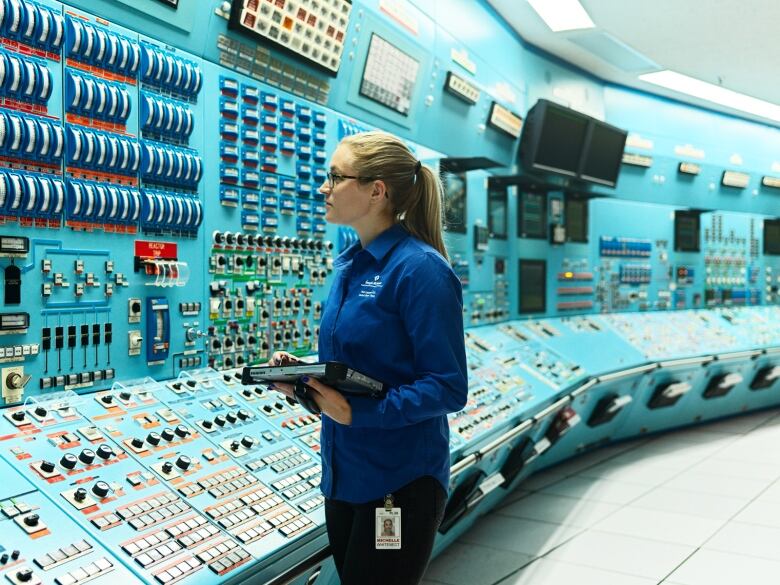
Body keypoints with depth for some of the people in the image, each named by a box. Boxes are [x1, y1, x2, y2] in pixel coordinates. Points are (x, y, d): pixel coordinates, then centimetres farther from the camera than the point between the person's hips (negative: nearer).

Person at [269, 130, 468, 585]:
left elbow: (448, 388, -20)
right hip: (345, 470, 8)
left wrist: (359, 412, -28)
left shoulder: (421, 268, -19)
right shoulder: (350, 265, 8)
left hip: (400, 478, -8)